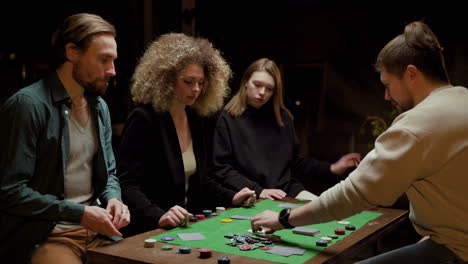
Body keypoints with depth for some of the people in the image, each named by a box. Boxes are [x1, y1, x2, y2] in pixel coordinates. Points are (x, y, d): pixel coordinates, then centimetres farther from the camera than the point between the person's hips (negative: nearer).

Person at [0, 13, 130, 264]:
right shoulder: (28, 104, -12)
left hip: (96, 231, 7)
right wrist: (79, 213, -18)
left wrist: (113, 199, -3)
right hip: (47, 237, -6)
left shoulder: (100, 107, 11)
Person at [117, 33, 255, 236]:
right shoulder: (143, 119, -11)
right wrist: (158, 216, -30)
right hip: (148, 233, -6)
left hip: (188, 227, 6)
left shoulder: (199, 121, 10)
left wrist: (231, 198, 7)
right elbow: (127, 184, -17)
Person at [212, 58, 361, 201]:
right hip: (251, 197, -5)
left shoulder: (283, 117, 13)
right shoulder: (228, 119, -1)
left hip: (289, 190, 5)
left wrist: (331, 169, 11)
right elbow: (221, 169, -6)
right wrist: (258, 191, -15)